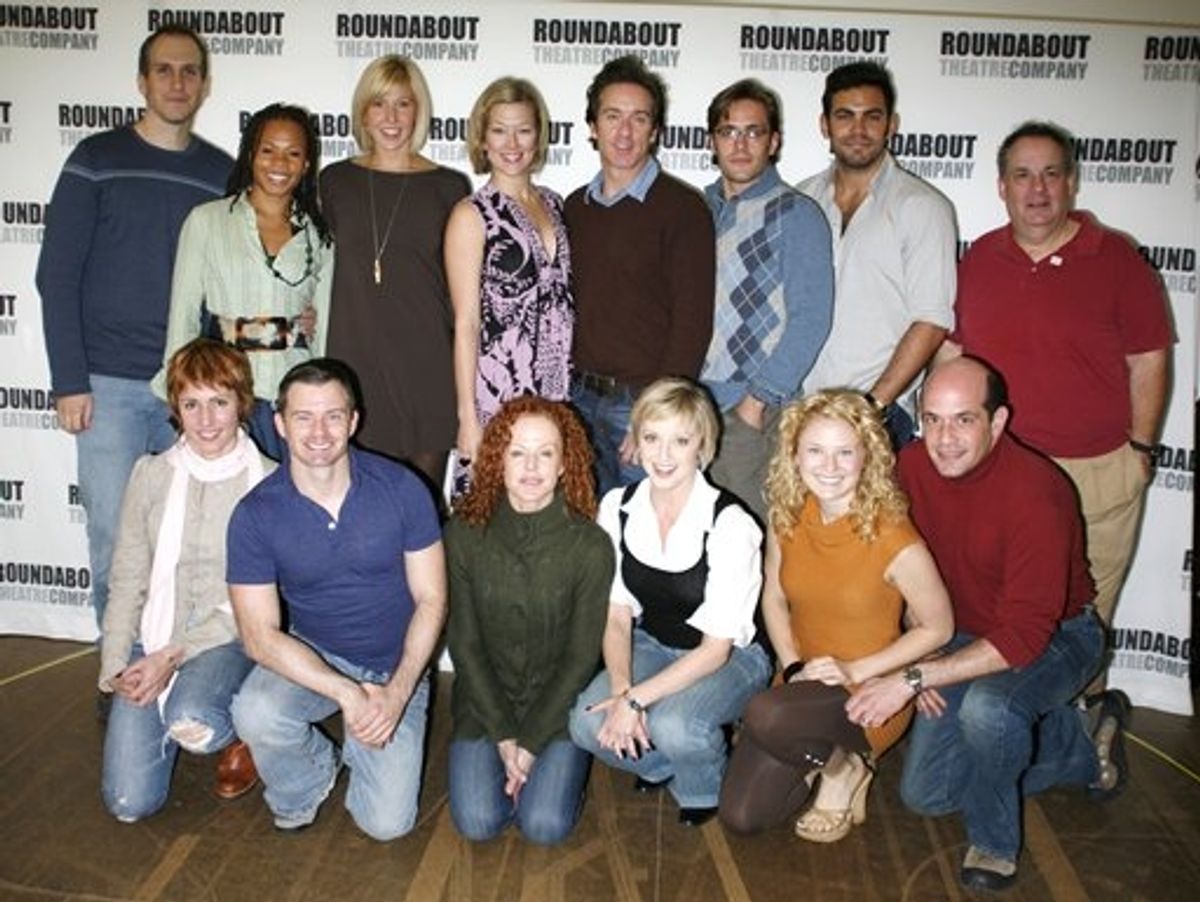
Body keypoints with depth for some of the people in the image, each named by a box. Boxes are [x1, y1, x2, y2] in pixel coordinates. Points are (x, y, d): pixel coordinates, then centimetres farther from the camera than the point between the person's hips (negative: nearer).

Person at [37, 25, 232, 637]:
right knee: (116, 542, 0)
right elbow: (57, 276, -1)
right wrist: (69, 381, -7)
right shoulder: (96, 161, 2)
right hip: (112, 385, -2)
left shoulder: (221, 173, 8)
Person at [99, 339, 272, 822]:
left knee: (192, 723, -35)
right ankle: (182, 711, 26)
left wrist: (176, 654, -15)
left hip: (229, 637, -3)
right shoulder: (151, 475, 4)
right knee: (129, 803, -4)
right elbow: (127, 580, 6)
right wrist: (114, 667, -6)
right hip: (153, 636, 4)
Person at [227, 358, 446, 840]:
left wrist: (397, 692, -21)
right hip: (311, 657, 1)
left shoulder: (401, 488, -15)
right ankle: (297, 794, 4)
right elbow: (260, 635, -16)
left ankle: (355, 747, 23)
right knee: (256, 716, -32)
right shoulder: (255, 514, -14)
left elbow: (431, 598, -9)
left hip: (397, 666, 0)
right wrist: (347, 694, -28)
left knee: (387, 822, -12)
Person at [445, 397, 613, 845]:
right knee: (477, 821, -13)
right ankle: (493, 759, 19)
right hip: (484, 701, 1)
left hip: (557, 704, -1)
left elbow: (582, 656, -9)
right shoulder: (465, 534, -10)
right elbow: (464, 643, -5)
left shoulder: (590, 545, -14)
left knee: (545, 825, -15)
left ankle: (559, 768, 18)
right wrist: (503, 736, -10)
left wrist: (531, 743, -12)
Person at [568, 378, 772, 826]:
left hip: (730, 657, -4)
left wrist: (636, 699, -28)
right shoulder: (618, 507, -9)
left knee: (674, 725, -33)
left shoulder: (730, 524, -25)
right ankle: (662, 763, 13)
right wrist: (620, 688, -22)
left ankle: (703, 788, 4)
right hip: (651, 646, 5)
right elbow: (617, 614, -4)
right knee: (588, 723, -21)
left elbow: (717, 647, -22)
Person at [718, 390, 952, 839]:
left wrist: (855, 671, -17)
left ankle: (845, 766, -1)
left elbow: (938, 628, -11)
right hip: (805, 681, 5)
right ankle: (828, 753, 22)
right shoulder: (787, 517, -7)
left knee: (765, 716, -35)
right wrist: (794, 668, -8)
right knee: (740, 815, -2)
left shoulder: (895, 540, -23)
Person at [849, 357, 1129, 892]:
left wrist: (913, 678, -37)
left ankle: (994, 841, -8)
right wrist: (917, 657, -12)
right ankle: (1085, 745, 22)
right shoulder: (913, 465, -14)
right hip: (965, 634, 6)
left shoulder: (1035, 492, -32)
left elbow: (1025, 636, -34)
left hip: (1055, 637, -6)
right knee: (924, 794, 7)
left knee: (986, 708, -40)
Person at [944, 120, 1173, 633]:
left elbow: (1149, 361, -1)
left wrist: (1139, 450, -2)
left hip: (1096, 474, -2)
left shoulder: (1116, 258, -3)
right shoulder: (978, 258, 6)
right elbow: (952, 350, 12)